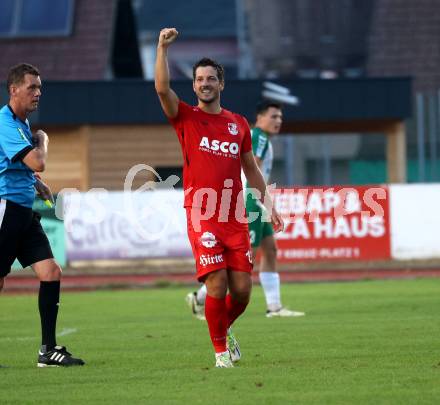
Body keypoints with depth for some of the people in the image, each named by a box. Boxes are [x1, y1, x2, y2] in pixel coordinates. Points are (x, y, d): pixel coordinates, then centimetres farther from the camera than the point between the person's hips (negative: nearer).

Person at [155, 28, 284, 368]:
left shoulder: (238, 123, 14)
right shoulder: (186, 118, 4)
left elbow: (251, 168, 21)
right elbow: (162, 88, -14)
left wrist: (268, 206, 17)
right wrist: (163, 48, -19)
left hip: (235, 217, 3)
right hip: (202, 218, -3)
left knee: (242, 289, 0)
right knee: (217, 285, -12)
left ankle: (225, 329, 31)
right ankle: (221, 349, 6)